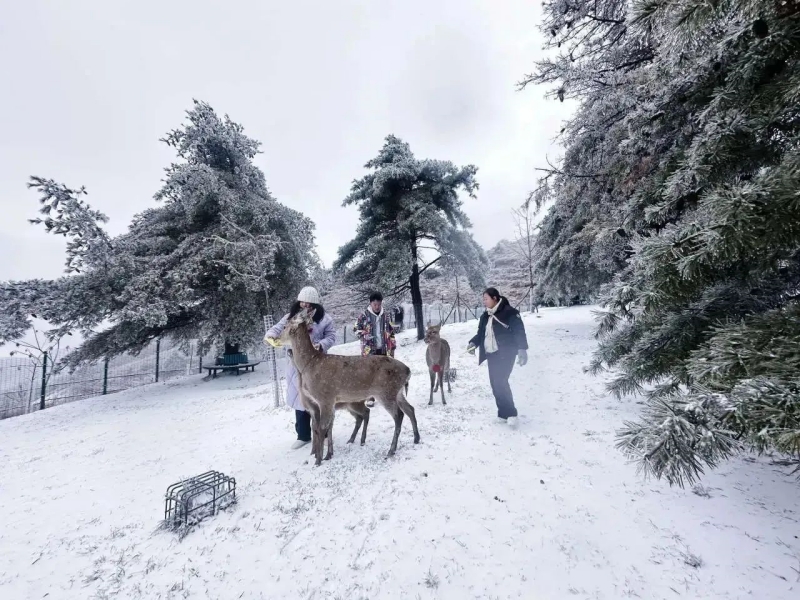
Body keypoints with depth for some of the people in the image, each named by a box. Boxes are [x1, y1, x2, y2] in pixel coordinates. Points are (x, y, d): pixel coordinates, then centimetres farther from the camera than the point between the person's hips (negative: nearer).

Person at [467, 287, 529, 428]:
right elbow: (481, 333, 16)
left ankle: (510, 413, -2)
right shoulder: (485, 316, 12)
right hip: (491, 354, 8)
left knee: (501, 382, -16)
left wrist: (522, 349, -22)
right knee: (495, 384, 8)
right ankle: (504, 413, 19)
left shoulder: (509, 312, -10)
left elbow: (519, 331, -13)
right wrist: (473, 343, -1)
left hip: (505, 354, -7)